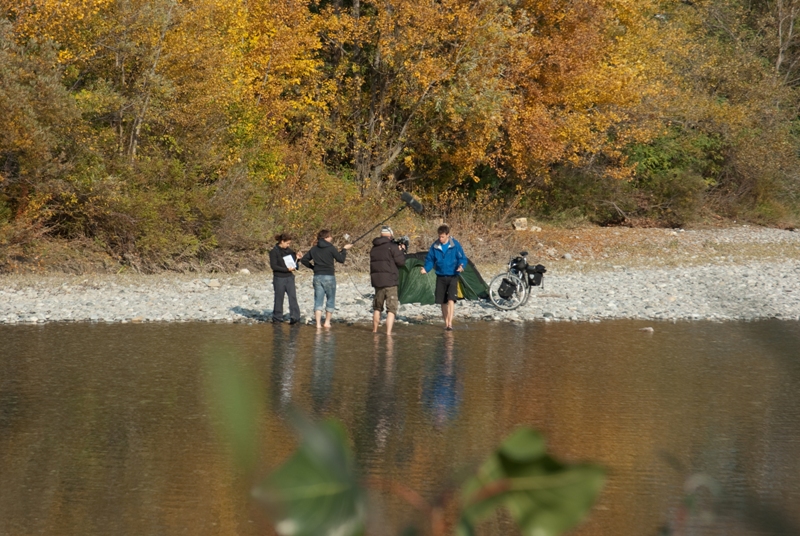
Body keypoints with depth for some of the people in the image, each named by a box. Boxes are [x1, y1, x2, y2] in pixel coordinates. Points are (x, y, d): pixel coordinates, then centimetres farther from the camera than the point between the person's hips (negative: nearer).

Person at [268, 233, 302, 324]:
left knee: (293, 297, -5)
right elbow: (273, 266, -15)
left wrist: (296, 257, -4)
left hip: (289, 277, 4)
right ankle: (277, 318, 17)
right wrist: (287, 269, -19)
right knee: (279, 299, 5)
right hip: (279, 278, -4)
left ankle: (295, 317, -6)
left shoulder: (289, 250, 9)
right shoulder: (274, 252, -8)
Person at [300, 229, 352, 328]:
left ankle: (318, 323, -5)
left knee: (318, 300, 4)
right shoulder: (331, 248, -8)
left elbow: (304, 260, 10)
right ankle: (327, 322, 11)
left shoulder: (314, 249, 7)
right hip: (329, 276, -4)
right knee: (330, 300, 11)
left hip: (317, 276, 4)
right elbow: (341, 259, -4)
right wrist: (344, 250, 11)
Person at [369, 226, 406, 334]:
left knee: (377, 308, 21)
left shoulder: (374, 249, 9)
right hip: (390, 281, -6)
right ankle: (388, 333, -13)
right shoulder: (392, 247, -11)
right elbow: (401, 262, -10)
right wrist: (400, 251, 9)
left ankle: (375, 330, 29)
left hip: (377, 281, 6)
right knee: (391, 309, -3)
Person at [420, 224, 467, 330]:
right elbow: (430, 260, 7)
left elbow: (462, 258, -4)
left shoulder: (455, 245, -7)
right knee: (443, 302, 8)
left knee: (451, 300, -15)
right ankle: (446, 322, 21)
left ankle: (450, 323, -18)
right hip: (440, 277, 3)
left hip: (452, 277, -3)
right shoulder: (435, 246, 0)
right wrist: (426, 269, -12)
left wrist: (461, 266, -25)